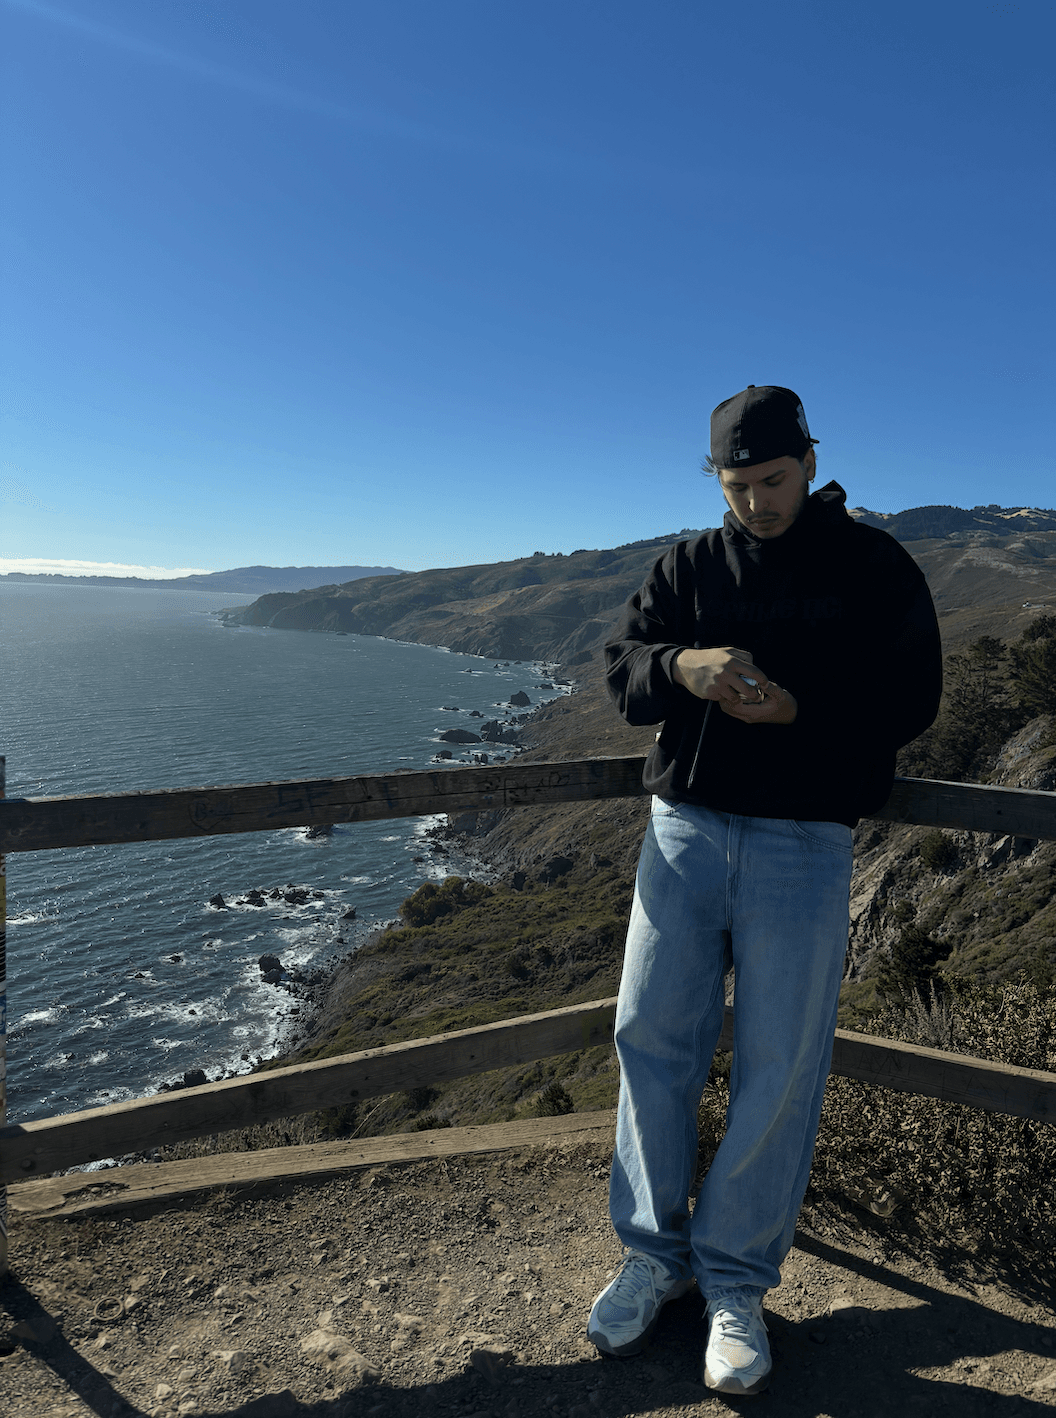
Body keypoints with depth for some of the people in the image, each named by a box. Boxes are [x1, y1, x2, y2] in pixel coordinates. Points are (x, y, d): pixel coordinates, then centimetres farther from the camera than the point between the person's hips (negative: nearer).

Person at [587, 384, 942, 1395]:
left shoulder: (874, 569, 3)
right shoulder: (686, 567, 10)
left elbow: (910, 700, -2)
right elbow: (621, 666, 3)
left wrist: (797, 709, -18)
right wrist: (680, 666, -20)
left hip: (802, 845, -2)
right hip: (684, 828, 3)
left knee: (777, 1068, 4)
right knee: (651, 1039, 6)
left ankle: (736, 1280, 25)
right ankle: (653, 1253, 27)